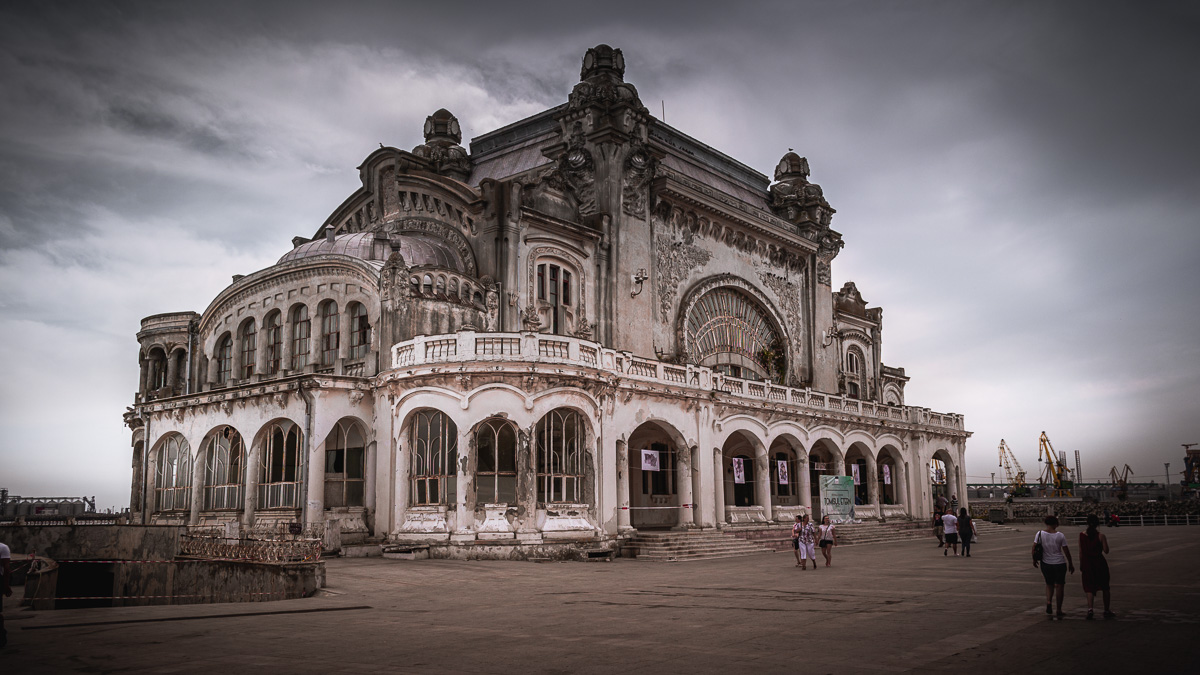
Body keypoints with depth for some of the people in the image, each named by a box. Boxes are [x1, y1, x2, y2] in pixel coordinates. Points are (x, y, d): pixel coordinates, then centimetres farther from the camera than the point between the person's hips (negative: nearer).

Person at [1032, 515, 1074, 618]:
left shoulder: (1040, 534, -6)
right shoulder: (1060, 535, -10)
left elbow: (1034, 547, -6)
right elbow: (1066, 551, -5)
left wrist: (1034, 560, 9)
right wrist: (1070, 564, 7)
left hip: (1046, 563, 2)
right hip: (1059, 563, -2)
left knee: (1049, 584, 19)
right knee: (1059, 586, 8)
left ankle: (1048, 602, -3)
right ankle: (1059, 610, 10)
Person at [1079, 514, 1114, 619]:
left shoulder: (1082, 535, -3)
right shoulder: (1100, 536, -10)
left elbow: (1081, 552, 2)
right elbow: (1106, 550, -7)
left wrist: (1081, 566, 11)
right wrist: (1105, 541, 10)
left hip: (1087, 563, 1)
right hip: (1099, 563, -1)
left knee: (1090, 588, 5)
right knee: (1105, 587, 16)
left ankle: (1090, 609, -14)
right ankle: (1107, 610, 23)